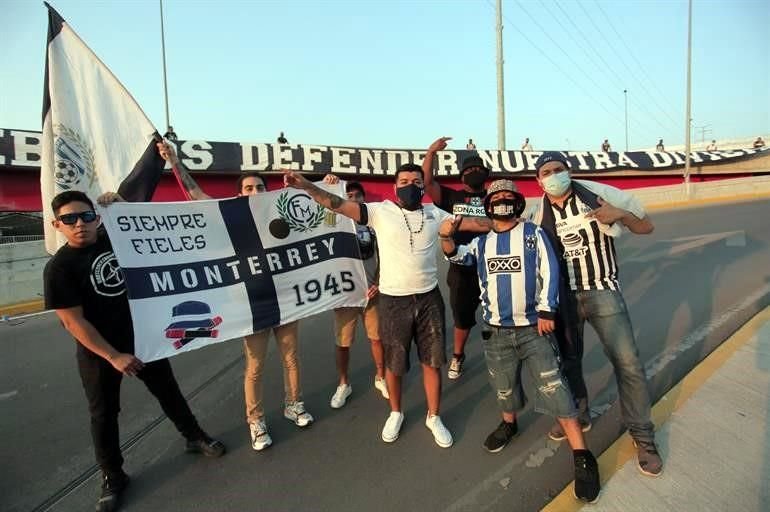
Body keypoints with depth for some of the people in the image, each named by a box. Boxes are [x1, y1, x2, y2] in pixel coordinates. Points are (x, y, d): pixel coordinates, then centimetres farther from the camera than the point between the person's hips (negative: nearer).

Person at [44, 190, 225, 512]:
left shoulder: (115, 237, -5)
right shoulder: (59, 267, -15)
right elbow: (72, 321, -17)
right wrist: (113, 356, -18)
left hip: (143, 337, 4)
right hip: (99, 352, -3)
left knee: (168, 391, 17)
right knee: (104, 414, 12)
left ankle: (194, 438, 37)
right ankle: (112, 477, 31)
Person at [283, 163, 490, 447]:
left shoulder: (434, 214, 5)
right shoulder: (380, 211, -6)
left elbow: (471, 223, 10)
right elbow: (339, 204, -15)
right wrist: (305, 185, -26)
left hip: (429, 297, 3)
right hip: (393, 300, -2)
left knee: (432, 361, 12)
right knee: (394, 363, 13)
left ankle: (434, 417, 32)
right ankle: (395, 413, 38)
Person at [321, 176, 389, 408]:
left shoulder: (373, 224, 3)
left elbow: (382, 257, 6)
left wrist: (378, 283, -5)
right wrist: (325, 187, -23)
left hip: (370, 291, 2)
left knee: (377, 337, 12)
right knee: (343, 343, 9)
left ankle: (380, 378, 35)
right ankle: (343, 385, 29)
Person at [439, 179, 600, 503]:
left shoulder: (533, 233, 1)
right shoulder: (481, 242, 9)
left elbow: (549, 271, -4)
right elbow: (455, 255, 1)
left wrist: (546, 311, -12)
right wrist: (446, 236, -21)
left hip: (533, 327, -3)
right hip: (496, 330, 3)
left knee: (553, 388, -6)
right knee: (503, 386, 16)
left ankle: (582, 458, 4)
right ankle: (509, 423, 44)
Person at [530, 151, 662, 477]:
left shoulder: (598, 194, -8)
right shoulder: (539, 215, -2)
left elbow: (646, 227, -2)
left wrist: (621, 215, -22)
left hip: (602, 292, -3)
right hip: (563, 297, 3)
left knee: (627, 361, -6)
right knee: (567, 358, 15)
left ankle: (643, 436, 13)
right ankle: (578, 414, 38)